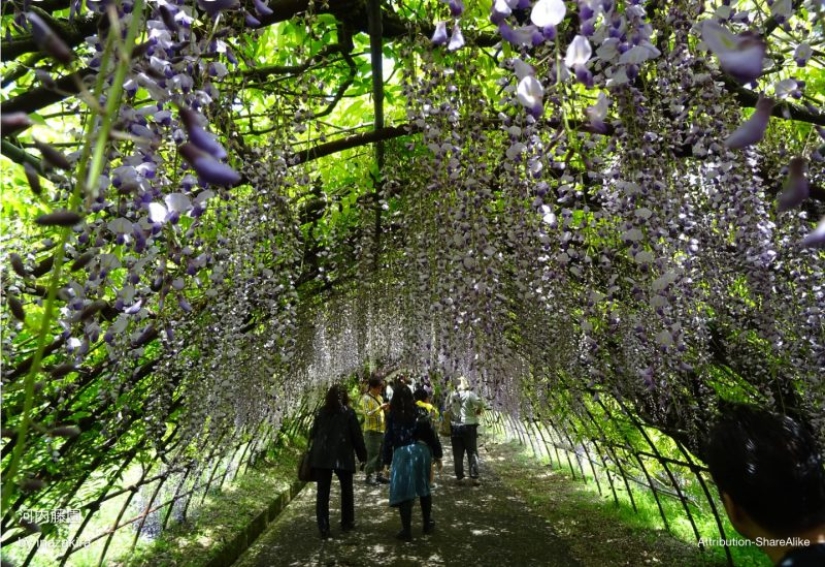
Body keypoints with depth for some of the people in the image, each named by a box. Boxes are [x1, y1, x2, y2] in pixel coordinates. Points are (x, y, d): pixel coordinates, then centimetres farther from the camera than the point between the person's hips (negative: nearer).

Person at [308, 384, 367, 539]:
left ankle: (323, 529, 6)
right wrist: (362, 455, 6)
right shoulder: (348, 412, -2)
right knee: (346, 490, 17)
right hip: (342, 456, -1)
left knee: (322, 492, 7)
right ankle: (347, 523, 26)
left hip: (321, 456, 2)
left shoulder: (321, 412, 4)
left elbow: (313, 433, 9)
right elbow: (357, 436, -2)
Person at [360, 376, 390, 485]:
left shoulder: (380, 397, 14)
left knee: (381, 454, 11)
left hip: (381, 429, 8)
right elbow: (367, 414, -21)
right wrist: (380, 408, -26)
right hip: (371, 431, -8)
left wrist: (385, 409, 4)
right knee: (372, 454, -4)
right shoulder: (366, 398, -11)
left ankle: (380, 474, 21)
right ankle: (368, 476, 6)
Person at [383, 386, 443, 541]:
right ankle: (428, 524, 31)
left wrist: (387, 462, 7)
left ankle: (406, 531, 6)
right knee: (424, 487, 20)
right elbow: (431, 433, 4)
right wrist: (437, 455, 11)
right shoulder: (420, 412, 5)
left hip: (402, 453, -3)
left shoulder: (392, 415, 1)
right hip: (421, 450, 3)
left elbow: (388, 439, 1)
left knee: (403, 491, 4)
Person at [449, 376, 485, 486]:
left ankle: (459, 477, 12)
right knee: (472, 453, 7)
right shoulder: (469, 394, -9)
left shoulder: (452, 395, 3)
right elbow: (479, 402, -24)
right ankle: (474, 477, 7)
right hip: (469, 426, -3)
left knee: (458, 454, 9)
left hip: (454, 427, 3)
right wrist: (478, 410, -7)